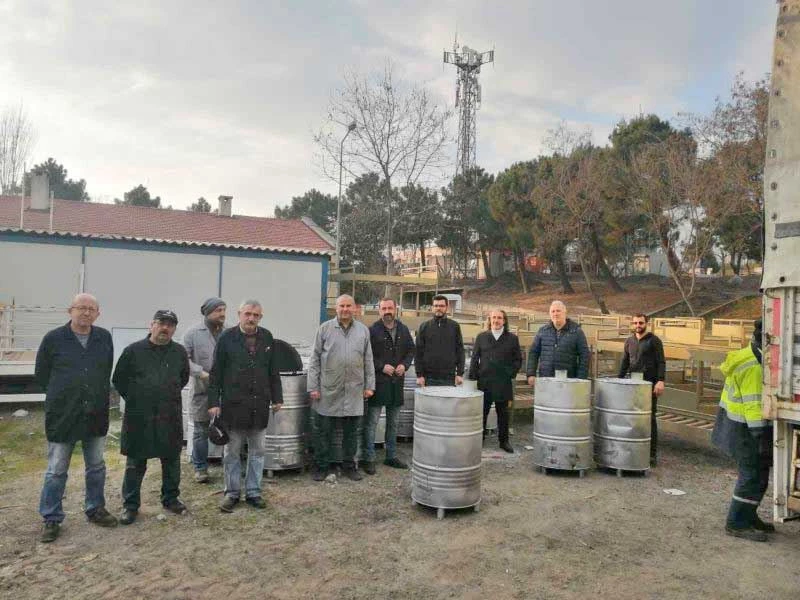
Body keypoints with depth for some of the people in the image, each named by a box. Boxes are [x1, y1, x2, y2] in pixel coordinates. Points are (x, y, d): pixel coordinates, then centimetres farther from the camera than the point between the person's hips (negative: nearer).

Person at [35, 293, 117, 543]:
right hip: (62, 416, -3)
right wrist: (60, 396, 9)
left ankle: (95, 509, 29)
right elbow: (41, 375, 4)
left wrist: (97, 397, 11)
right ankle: (51, 519, 20)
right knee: (56, 471, 6)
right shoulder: (53, 338, -8)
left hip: (96, 415, 3)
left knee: (96, 467, 14)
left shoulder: (104, 338, 0)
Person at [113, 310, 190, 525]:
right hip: (138, 416, -2)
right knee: (135, 462, 5)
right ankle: (130, 505, 18)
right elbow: (118, 379, 5)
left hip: (170, 416, 3)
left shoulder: (179, 352, 3)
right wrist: (134, 399, 5)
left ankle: (171, 499, 28)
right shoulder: (134, 350, -5)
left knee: (172, 460, 12)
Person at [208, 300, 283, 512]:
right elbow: (216, 373, -3)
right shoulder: (227, 338, -4)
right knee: (232, 452, 8)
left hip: (260, 405, 3)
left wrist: (277, 397, 8)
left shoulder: (267, 338, 5)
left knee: (258, 451, 10)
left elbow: (273, 371, 11)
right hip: (233, 405, -3)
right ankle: (232, 492, 22)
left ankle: (253, 492, 23)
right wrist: (214, 402, -7)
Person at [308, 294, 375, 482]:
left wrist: (369, 385, 6)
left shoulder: (363, 330, 8)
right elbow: (315, 359, 1)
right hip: (328, 391, -2)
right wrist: (313, 387, -4)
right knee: (323, 431, 7)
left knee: (351, 432, 10)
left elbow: (368, 360, 11)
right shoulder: (325, 329, 1)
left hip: (354, 391, 2)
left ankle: (349, 466, 23)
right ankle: (321, 466, 19)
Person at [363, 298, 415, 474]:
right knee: (371, 422, -2)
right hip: (377, 381, -5)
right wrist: (382, 367, -16)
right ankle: (369, 459, 7)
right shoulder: (373, 330, -8)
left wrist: (404, 365, -2)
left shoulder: (403, 330, 8)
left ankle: (391, 456, 28)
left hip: (397, 382, 6)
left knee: (393, 422, 15)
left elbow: (411, 350, 15)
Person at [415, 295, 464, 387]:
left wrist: (460, 373, -2)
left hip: (449, 377, 0)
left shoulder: (454, 326, 7)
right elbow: (419, 352, 4)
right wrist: (419, 375, -3)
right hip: (429, 378, 0)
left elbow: (460, 350, 6)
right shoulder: (424, 326, 6)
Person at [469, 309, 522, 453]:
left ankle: (504, 441, 18)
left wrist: (511, 373, -4)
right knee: (482, 412, 4)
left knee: (503, 413, 8)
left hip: (503, 383, 0)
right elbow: (474, 359, 7)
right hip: (484, 382, 0)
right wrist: (473, 377, 0)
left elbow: (518, 359, 8)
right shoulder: (481, 337, 8)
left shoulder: (512, 338, 6)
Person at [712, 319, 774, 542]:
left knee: (758, 473, 18)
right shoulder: (753, 366, -21)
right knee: (753, 475, -4)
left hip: (738, 423, 10)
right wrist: (762, 436, -22)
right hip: (745, 429, -10)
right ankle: (737, 523, 3)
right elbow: (754, 404, -23)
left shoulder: (750, 357, 11)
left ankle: (748, 517, 30)